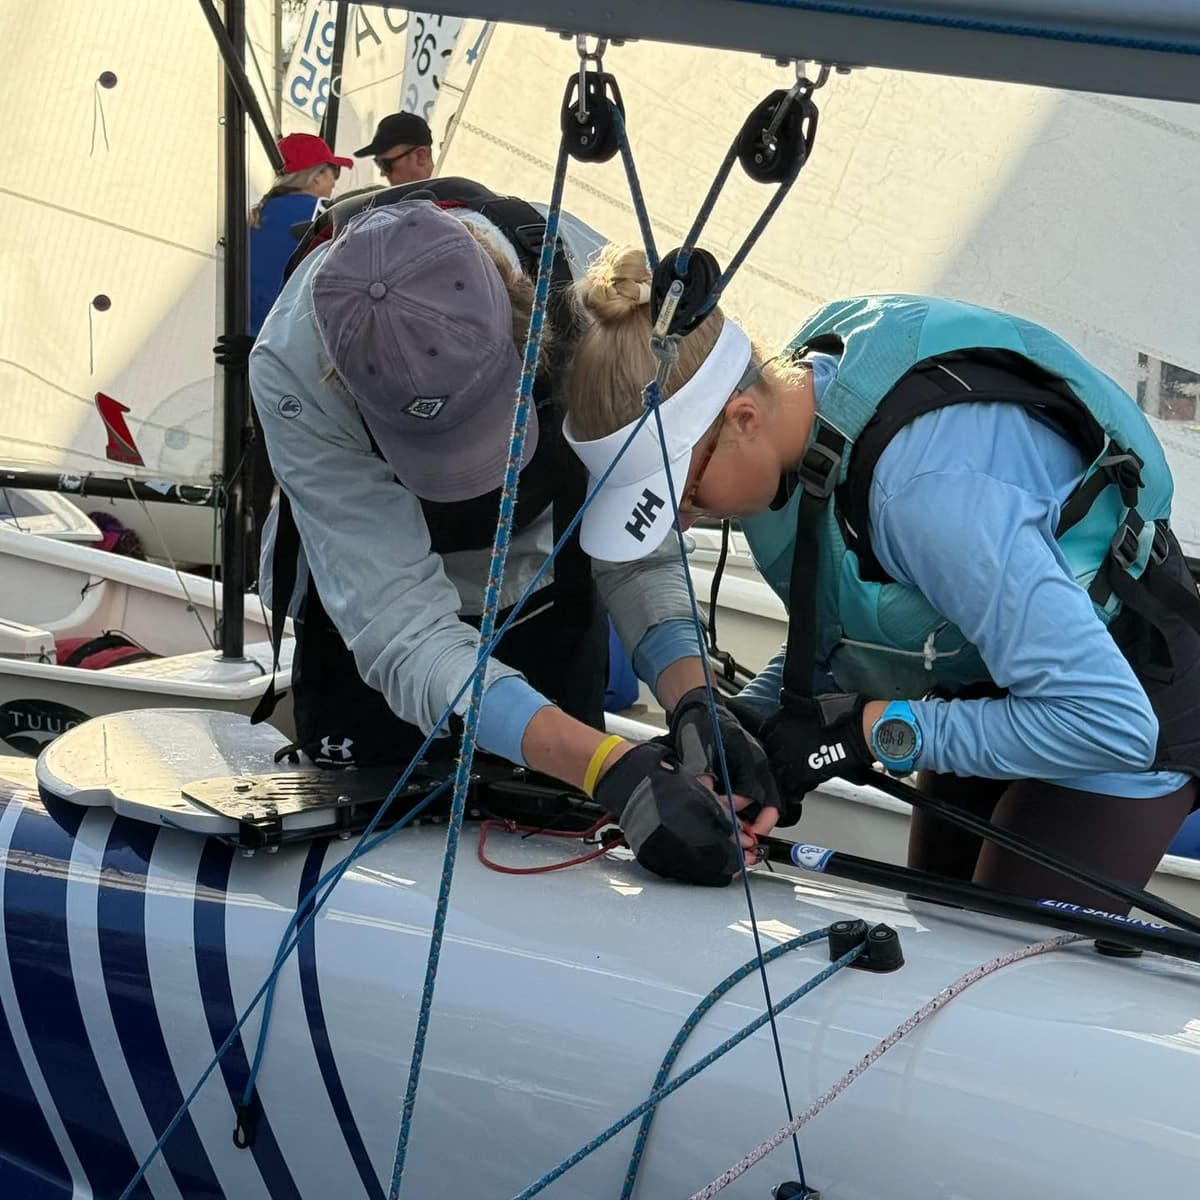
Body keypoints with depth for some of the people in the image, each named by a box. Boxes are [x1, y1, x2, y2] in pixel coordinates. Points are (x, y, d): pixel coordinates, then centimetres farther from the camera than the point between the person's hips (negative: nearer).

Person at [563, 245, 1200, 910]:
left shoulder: (923, 486, -40)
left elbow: (1108, 721, -36)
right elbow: (832, 634, 4)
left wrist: (871, 729, -31)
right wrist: (751, 717, -15)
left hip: (1132, 699, -8)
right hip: (987, 683, 8)